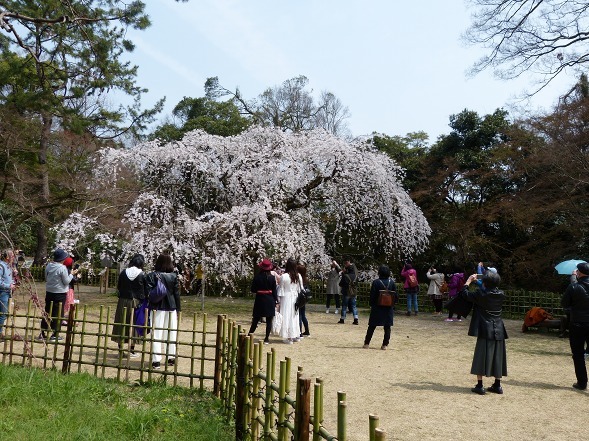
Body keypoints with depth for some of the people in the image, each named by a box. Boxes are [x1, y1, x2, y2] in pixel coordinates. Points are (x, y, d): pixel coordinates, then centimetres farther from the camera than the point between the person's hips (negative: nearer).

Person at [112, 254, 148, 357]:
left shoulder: (123, 272, 0)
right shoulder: (142, 275, -9)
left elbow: (118, 287, 7)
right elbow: (146, 290, -5)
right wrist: (143, 300, 7)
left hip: (123, 302, 3)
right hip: (136, 302, -3)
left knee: (121, 324, 11)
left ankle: (121, 349, 17)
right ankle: (131, 350, 9)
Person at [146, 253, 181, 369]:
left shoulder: (151, 276, -6)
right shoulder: (173, 276, -1)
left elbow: (148, 293, -9)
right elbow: (177, 294, 2)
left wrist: (149, 307, -2)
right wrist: (178, 309, 9)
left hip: (157, 308, -2)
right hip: (171, 307, 2)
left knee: (156, 334, 2)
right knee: (171, 333, 12)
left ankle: (156, 360, 1)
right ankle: (171, 358, 19)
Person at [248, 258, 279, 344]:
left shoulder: (257, 277, -6)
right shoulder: (272, 277, -7)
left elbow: (253, 290, -2)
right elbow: (274, 291, -4)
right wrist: (276, 300, 3)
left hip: (259, 300, 1)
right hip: (270, 300, -1)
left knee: (255, 319, 12)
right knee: (269, 321, 6)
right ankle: (267, 339, 6)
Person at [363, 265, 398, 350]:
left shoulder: (376, 282, -10)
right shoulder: (391, 282, -3)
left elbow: (372, 296, -9)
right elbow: (396, 295, -1)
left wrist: (371, 305, 4)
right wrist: (392, 303, 12)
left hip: (377, 308, -2)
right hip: (388, 308, 2)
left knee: (372, 326, 7)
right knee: (387, 327, 9)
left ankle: (367, 343, 12)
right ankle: (385, 345, 7)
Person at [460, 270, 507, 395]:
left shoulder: (481, 294, -12)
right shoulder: (501, 295, 3)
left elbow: (464, 293, -4)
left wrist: (469, 280, 7)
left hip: (485, 331, -5)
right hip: (498, 331, 5)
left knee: (481, 357, 1)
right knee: (497, 357, 12)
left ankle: (479, 386, 1)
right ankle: (497, 385, 19)